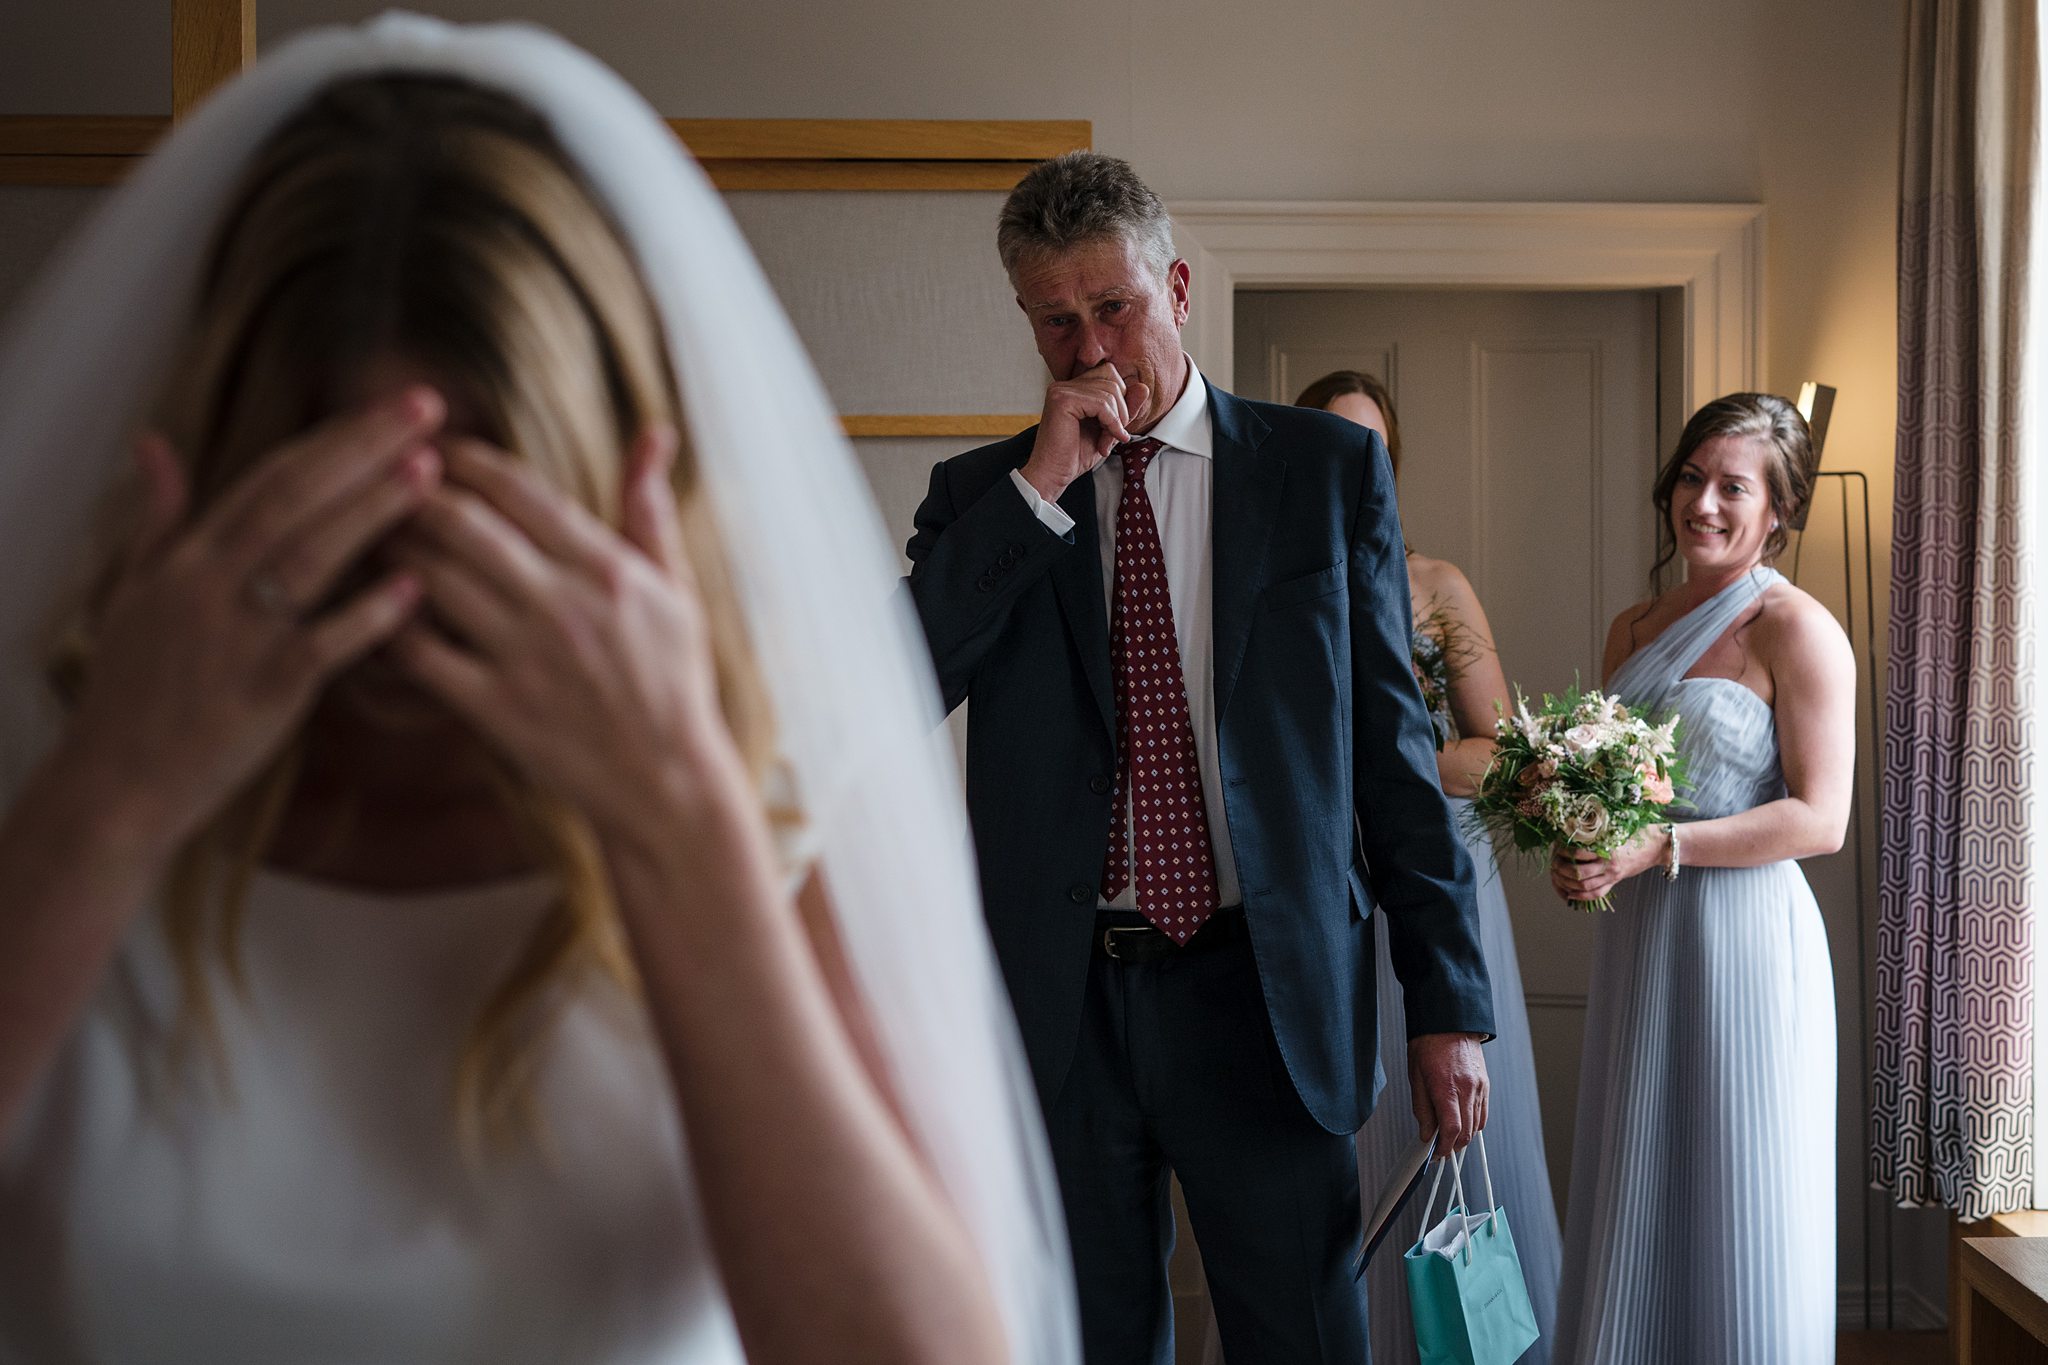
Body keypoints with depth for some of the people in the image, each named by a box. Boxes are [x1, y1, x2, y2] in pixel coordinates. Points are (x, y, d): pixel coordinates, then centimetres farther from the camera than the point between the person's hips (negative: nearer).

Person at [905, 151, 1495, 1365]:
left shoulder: (1330, 469, 4)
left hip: (1266, 997, -1)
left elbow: (1393, 741, 2)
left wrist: (1448, 1001, -1)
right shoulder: (981, 497, 6)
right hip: (1063, 1003, 2)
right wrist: (1039, 486, -13)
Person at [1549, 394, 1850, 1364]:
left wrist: (1658, 846, -19)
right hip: (1633, 939, 7)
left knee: (1735, 1219, 1)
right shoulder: (1633, 629, 13)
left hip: (1742, 935, -6)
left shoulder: (1796, 630, -7)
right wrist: (1578, 852, -1)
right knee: (1631, 1196, 11)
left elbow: (1819, 819, -13)